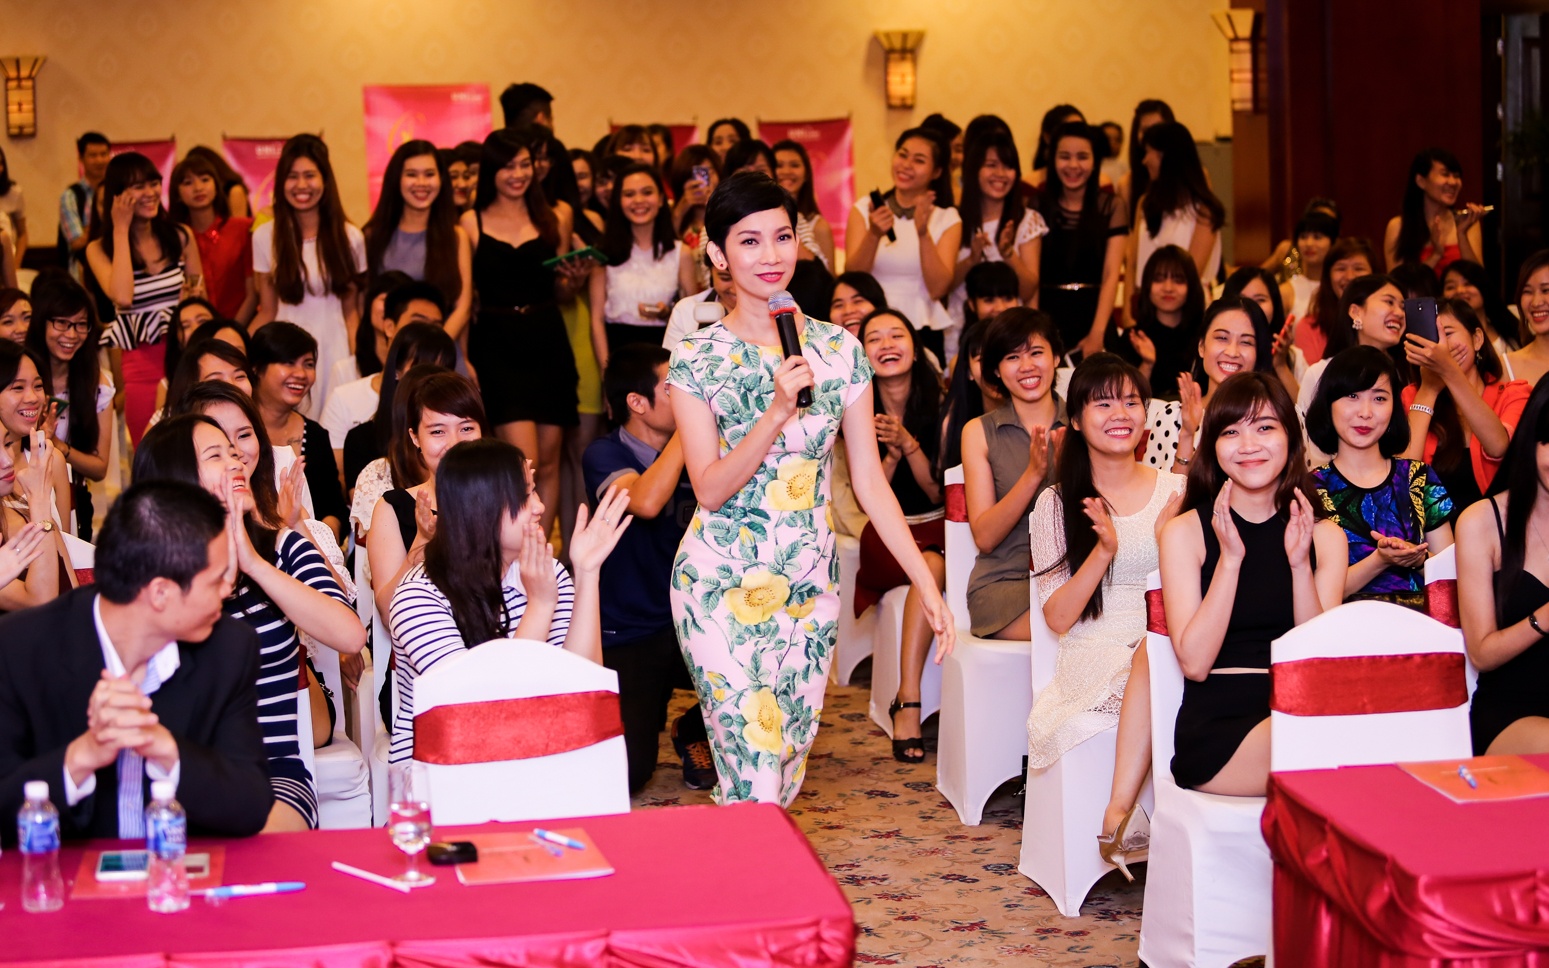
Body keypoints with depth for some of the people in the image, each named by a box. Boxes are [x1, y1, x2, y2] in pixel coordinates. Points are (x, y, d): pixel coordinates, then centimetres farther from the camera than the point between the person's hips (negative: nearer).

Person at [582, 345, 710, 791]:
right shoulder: (605, 455, -8)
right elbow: (646, 501, -29)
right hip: (626, 638, -4)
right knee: (624, 774, -22)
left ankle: (694, 730, 8)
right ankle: (649, 711, 17)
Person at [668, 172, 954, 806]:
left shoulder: (838, 349, 3)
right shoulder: (697, 359, -5)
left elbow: (869, 481, 4)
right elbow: (710, 489, -12)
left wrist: (927, 585, -1)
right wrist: (779, 410, -24)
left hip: (809, 586, 3)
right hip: (722, 587, -3)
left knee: (789, 769, 10)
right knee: (754, 780, -10)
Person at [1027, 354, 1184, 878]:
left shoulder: (1176, 492, 13)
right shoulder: (1056, 505, 9)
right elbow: (1058, 618, 1)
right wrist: (1104, 550, -12)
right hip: (1093, 655, -1)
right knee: (1149, 659, -35)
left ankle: (1118, 813, -37)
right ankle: (1124, 816, -31)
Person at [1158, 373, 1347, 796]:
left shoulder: (1325, 536, 13)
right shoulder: (1184, 533, 5)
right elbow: (1194, 663, -6)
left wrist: (1299, 564, -10)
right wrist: (1230, 558, -12)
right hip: (1215, 728, -3)